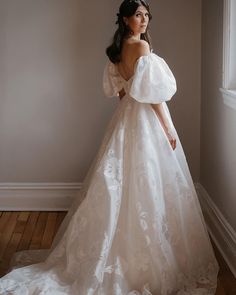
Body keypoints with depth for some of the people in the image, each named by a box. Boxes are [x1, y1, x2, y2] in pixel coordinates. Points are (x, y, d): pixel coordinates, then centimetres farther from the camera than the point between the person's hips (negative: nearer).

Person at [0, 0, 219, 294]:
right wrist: (168, 127, -15)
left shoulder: (117, 49, 10)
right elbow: (151, 92, -20)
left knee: (120, 185, 14)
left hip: (125, 118, 9)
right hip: (147, 120, -9)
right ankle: (149, 262, 9)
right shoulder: (142, 46, -17)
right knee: (147, 187, -1)